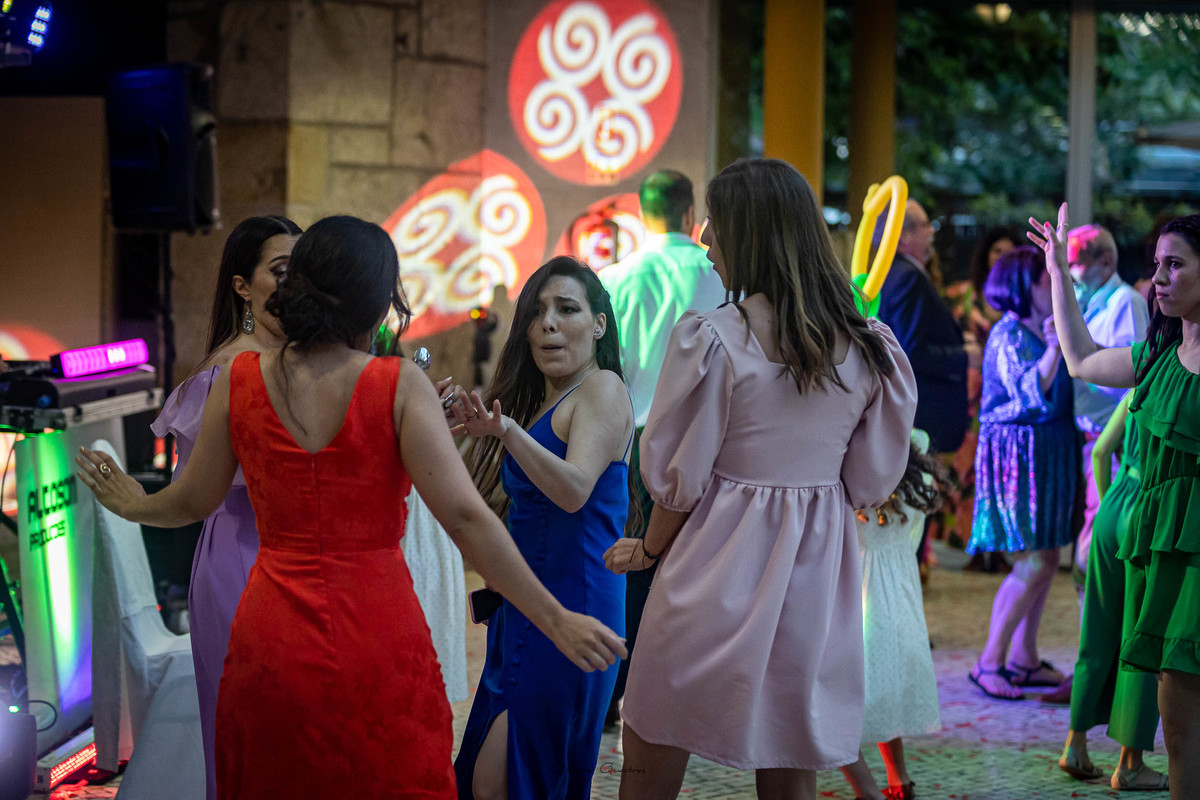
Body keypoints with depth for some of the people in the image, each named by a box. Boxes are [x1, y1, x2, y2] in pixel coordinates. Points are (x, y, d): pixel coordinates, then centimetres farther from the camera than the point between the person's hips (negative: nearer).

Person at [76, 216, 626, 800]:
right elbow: (464, 517, -15)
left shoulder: (239, 380, -1)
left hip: (270, 644, 3)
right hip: (378, 642, -3)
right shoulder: (399, 385, -11)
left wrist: (131, 506, 33)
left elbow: (194, 501, 11)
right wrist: (555, 620, -11)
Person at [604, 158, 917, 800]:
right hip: (816, 577, 5)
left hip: (716, 576, -4)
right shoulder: (870, 348, 1)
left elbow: (679, 479, -8)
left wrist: (650, 550, 9)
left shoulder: (709, 339, -13)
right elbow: (870, 483, 7)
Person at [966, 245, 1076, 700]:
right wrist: (1054, 349, -31)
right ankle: (989, 663, -5)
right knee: (1033, 563, -12)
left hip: (1048, 453, 9)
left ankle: (1023, 659, 16)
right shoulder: (1009, 336, -13)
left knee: (1044, 560, 8)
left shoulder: (1043, 330, 14)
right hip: (1016, 453, -9)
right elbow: (1029, 393, -25)